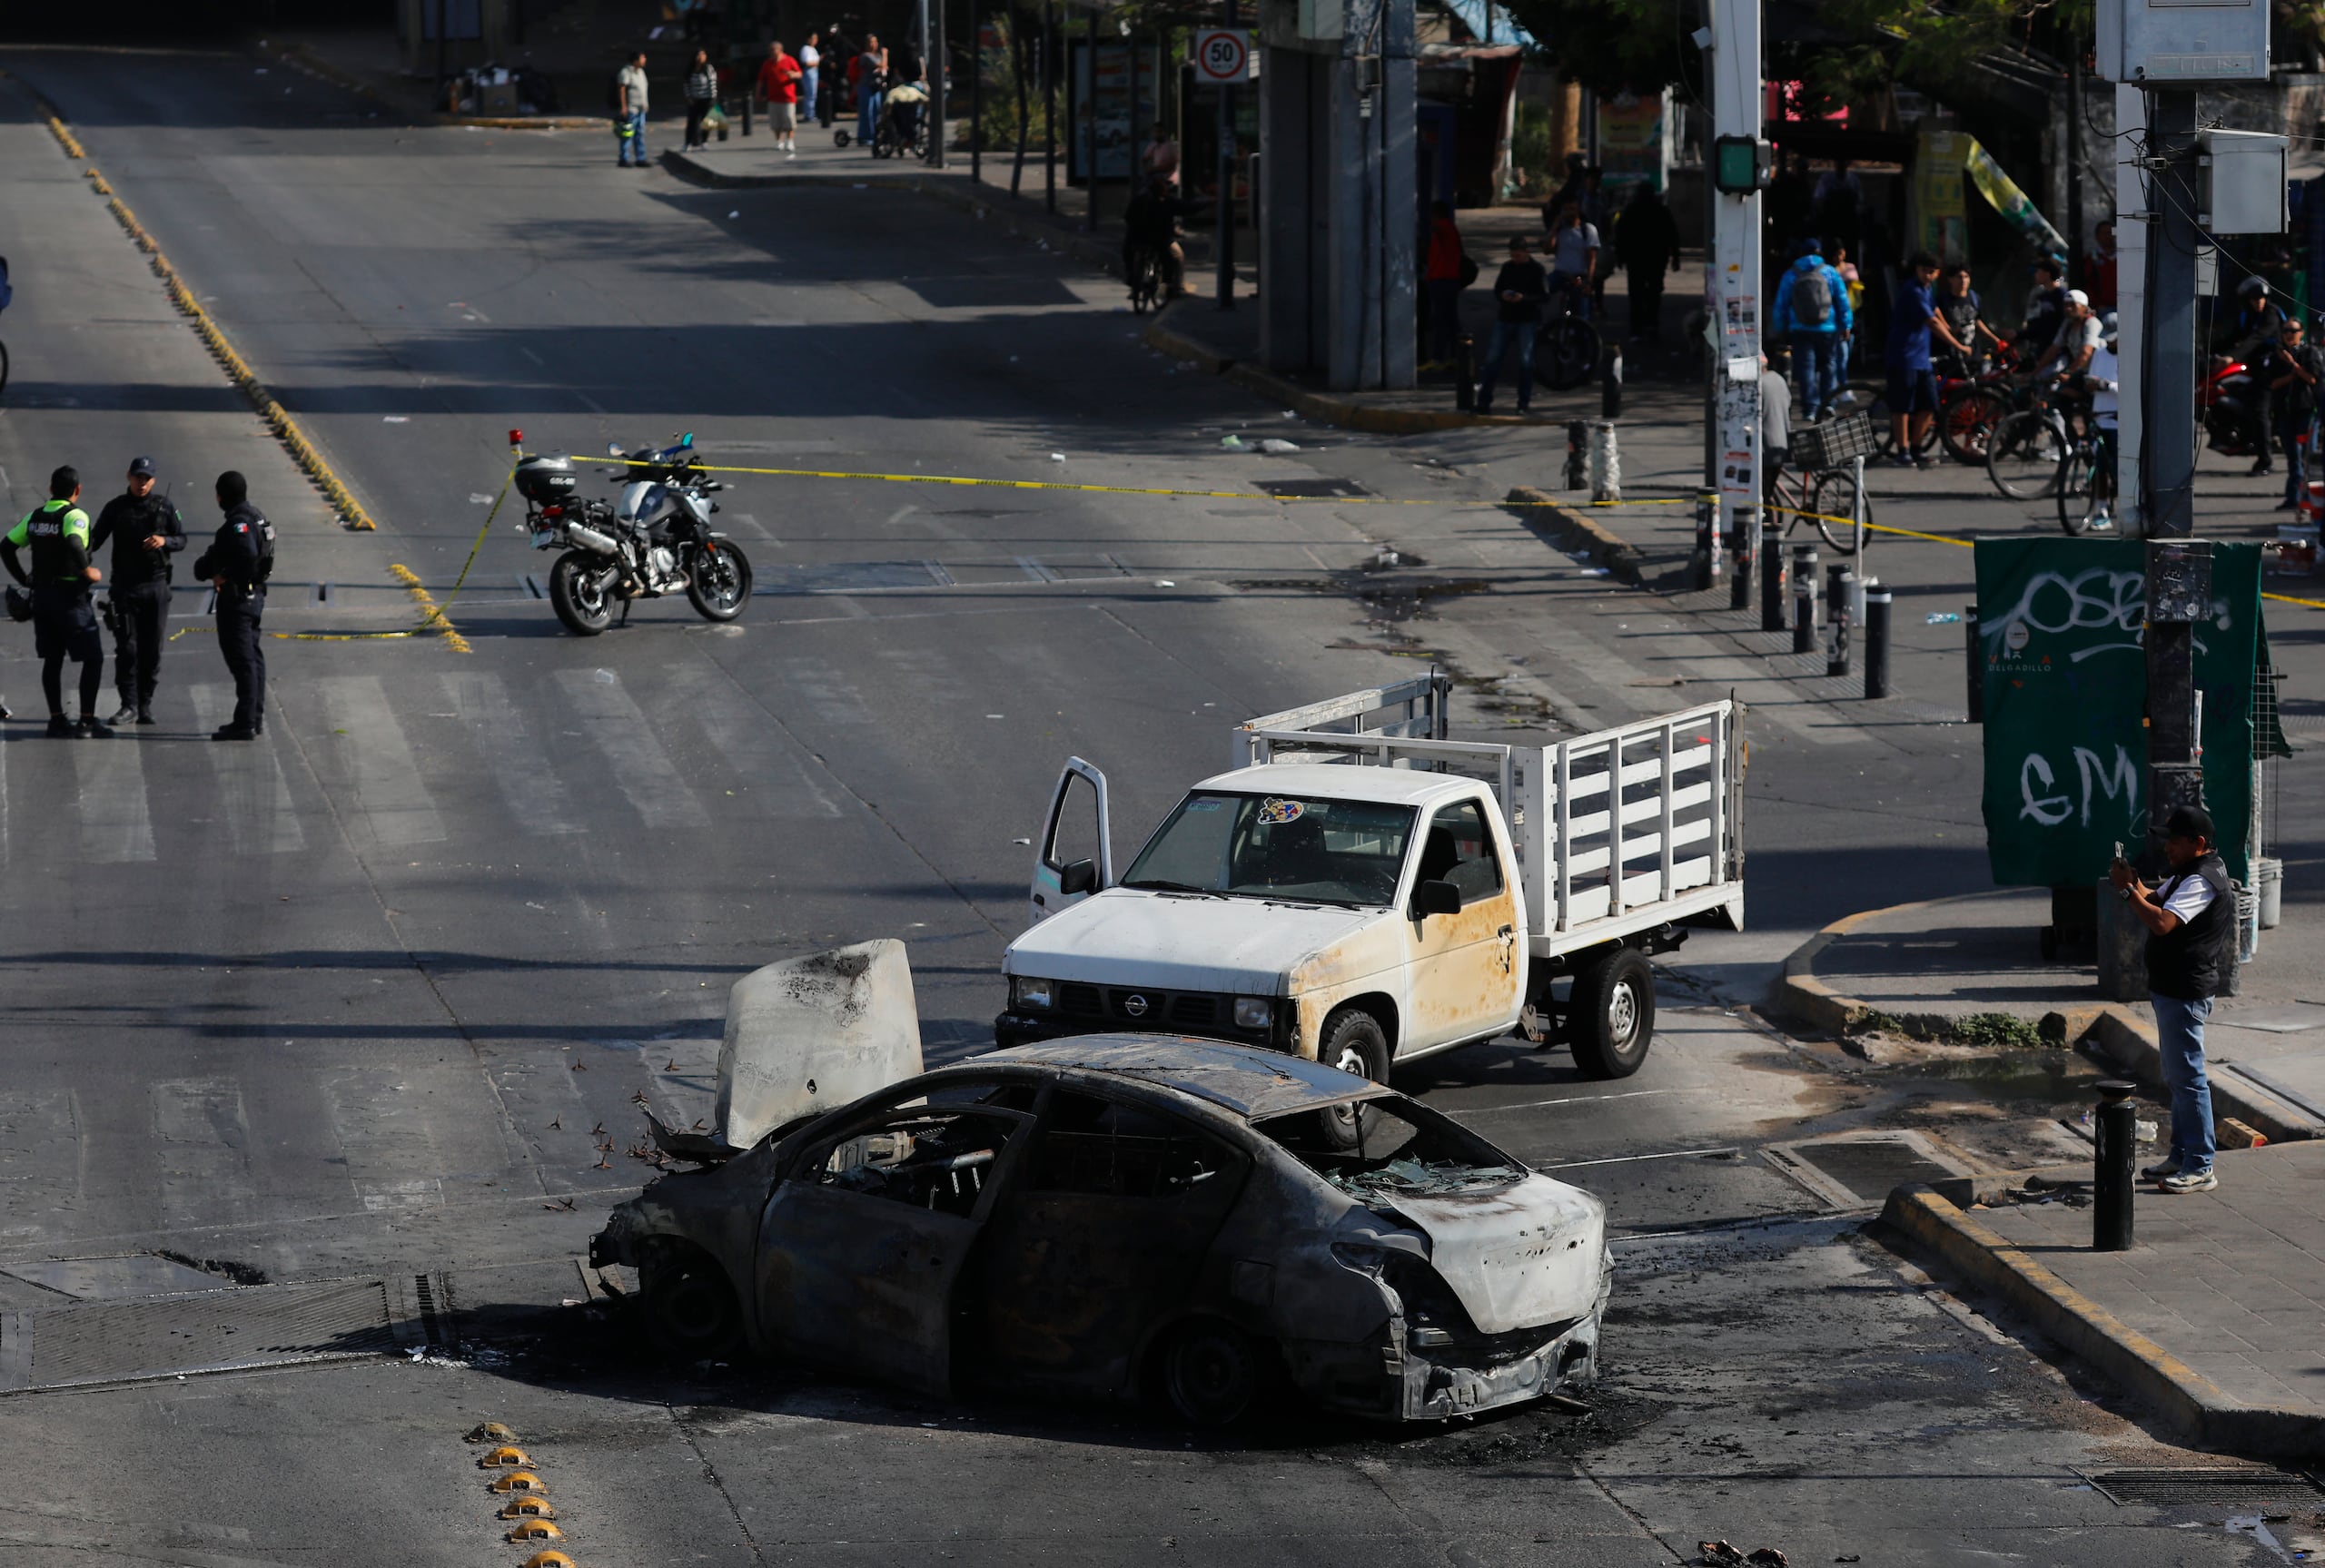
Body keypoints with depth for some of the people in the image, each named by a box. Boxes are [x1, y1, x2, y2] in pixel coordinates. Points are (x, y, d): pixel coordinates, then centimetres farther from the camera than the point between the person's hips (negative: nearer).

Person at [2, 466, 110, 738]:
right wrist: (88, 570, -19)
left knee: (52, 659, 13)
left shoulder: (35, 517, 8)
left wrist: (23, 578, 15)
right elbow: (73, 543, -32)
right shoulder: (75, 516, -13)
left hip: (42, 594, 7)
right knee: (93, 658, 0)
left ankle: (57, 720, 15)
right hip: (70, 597, -7)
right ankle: (88, 721, -3)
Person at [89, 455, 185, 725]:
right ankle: (129, 704, 1)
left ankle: (146, 703, 10)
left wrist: (164, 541, -14)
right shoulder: (116, 508, 3)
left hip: (156, 585, 1)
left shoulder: (164, 507, 4)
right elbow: (96, 538, 2)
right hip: (125, 586, -1)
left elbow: (182, 540, 7)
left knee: (152, 648, 2)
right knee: (126, 647, -4)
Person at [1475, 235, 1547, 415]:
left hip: (1527, 321, -4)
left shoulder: (1536, 269, -4)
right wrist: (1502, 295, -9)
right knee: (1492, 358, -1)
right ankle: (1484, 399, 3)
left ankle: (1523, 403, 8)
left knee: (1525, 361, -2)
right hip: (1505, 319, 4)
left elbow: (1545, 295, -9)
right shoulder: (1507, 267, 9)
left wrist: (1524, 298, -23)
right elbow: (1497, 290, 15)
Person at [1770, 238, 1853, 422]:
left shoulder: (1790, 275, 2)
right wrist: (1845, 325, 9)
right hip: (1828, 329, 0)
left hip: (1801, 330, 0)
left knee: (1806, 368, 1)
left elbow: (1781, 305, 5)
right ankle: (1828, 402, 7)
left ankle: (1810, 408, -5)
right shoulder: (1830, 273, -1)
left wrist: (1780, 329, 14)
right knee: (1829, 365, 15)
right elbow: (1843, 301, 1)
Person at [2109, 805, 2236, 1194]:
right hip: (2172, 988, 11)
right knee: (2177, 1077, 18)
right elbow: (2155, 900, 17)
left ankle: (2200, 1168, -4)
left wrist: (2128, 890, -22)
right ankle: (2181, 1155, 27)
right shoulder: (2187, 874, 14)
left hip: (2186, 993, -11)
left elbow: (2161, 922, -31)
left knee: (2187, 1076, -7)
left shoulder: (2202, 882, -21)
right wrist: (2133, 884, -3)